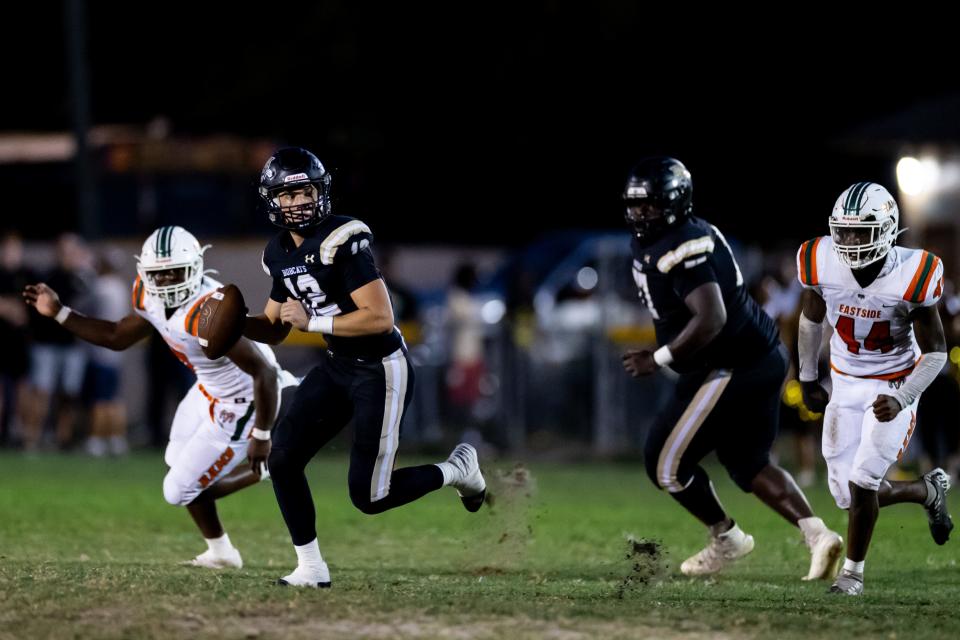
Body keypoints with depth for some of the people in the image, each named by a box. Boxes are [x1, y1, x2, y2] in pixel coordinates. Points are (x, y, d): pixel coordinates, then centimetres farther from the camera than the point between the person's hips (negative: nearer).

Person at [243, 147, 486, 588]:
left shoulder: (341, 241, -23)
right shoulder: (279, 254, 4)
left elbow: (381, 318, -27)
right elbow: (275, 329, 14)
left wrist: (312, 322, -22)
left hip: (380, 369, -8)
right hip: (337, 366, 8)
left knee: (367, 497, -6)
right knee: (283, 460, -2)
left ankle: (456, 470, 19)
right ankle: (310, 568, 10)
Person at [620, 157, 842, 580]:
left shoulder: (680, 252, -21)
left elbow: (711, 320, -31)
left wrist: (658, 360, -23)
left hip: (733, 369, -11)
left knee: (665, 462, 2)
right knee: (748, 465, 20)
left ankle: (726, 539, 17)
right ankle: (817, 534, 5)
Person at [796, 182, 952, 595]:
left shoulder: (911, 277, -25)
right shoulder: (822, 264, -16)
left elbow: (935, 352, -14)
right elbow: (811, 319, 7)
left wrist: (900, 400, -28)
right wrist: (808, 380, 13)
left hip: (894, 388, -4)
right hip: (846, 385, 4)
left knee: (862, 482, -15)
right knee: (848, 495, 2)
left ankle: (852, 572, 7)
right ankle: (929, 491, 31)